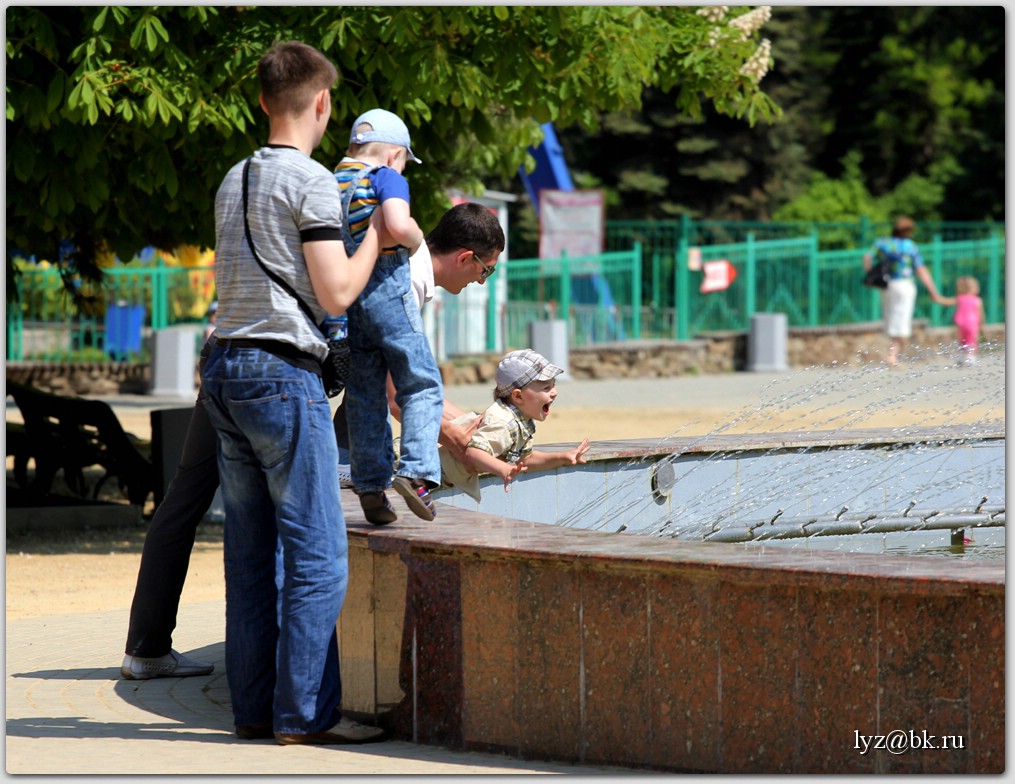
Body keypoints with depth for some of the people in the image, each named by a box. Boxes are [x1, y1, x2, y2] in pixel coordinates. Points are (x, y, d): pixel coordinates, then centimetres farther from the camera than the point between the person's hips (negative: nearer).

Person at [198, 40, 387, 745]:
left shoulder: (235, 180, 16)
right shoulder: (312, 182, -8)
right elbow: (335, 294, -13)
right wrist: (376, 233, 3)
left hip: (225, 369, 8)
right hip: (282, 372, -8)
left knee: (252, 551, 9)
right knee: (317, 554, -6)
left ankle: (255, 707, 10)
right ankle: (305, 712, -8)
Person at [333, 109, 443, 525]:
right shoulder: (387, 178, -5)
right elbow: (398, 225, -23)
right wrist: (416, 239, -3)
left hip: (343, 299, 6)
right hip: (386, 289, -6)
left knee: (363, 396, 10)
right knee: (421, 385, 0)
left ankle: (370, 487, 9)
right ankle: (416, 471, -16)